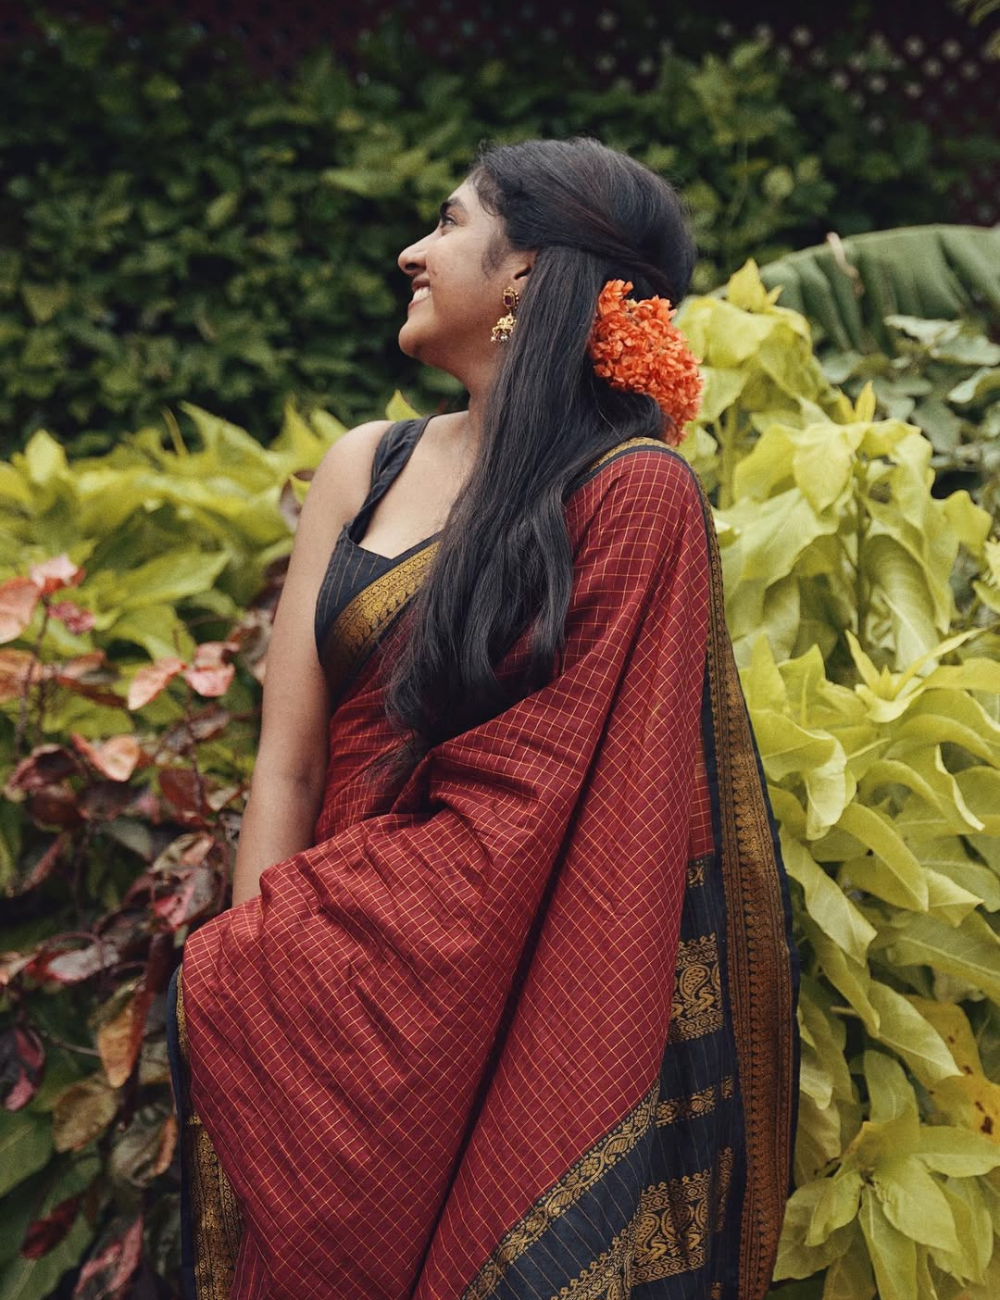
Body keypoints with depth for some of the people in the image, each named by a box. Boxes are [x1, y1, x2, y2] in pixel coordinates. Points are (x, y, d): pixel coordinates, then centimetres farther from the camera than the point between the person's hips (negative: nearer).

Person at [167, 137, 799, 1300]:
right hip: (335, 1009, 5)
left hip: (524, 1019, -5)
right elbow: (286, 763, 1)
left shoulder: (635, 494, -11)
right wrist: (264, 986, -8)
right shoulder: (365, 466, 5)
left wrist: (250, 969, -12)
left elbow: (522, 813, -16)